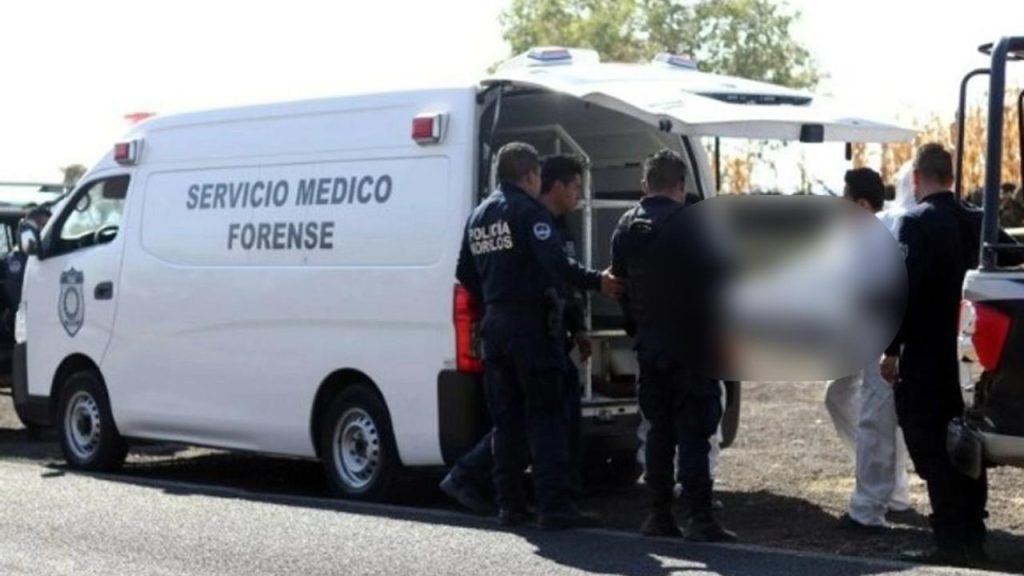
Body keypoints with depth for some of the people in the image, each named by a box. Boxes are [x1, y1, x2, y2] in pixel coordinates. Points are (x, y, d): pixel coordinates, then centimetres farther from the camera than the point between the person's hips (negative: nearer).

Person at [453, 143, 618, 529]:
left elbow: (465, 273, 21)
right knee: (545, 417, -7)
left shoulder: (478, 216, 16)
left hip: (495, 324, 8)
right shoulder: (529, 211, -10)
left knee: (505, 420, 11)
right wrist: (597, 281, -18)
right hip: (533, 323, -8)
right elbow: (555, 263, -22)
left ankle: (510, 505, 11)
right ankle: (554, 506, -11)